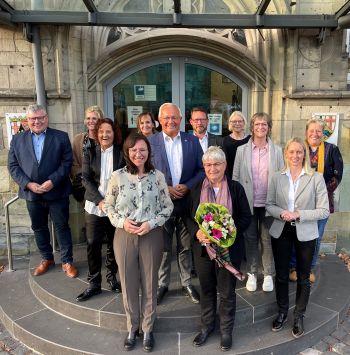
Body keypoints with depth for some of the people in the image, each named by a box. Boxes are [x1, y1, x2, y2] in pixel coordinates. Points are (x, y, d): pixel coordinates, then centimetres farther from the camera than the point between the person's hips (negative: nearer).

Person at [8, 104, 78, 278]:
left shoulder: (61, 137, -1)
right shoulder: (17, 139, 6)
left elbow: (67, 162, -6)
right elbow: (13, 166, 2)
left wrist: (52, 181, -17)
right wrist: (28, 184, -11)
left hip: (57, 192, -3)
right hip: (31, 193, 3)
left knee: (62, 227, 6)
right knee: (39, 228, 15)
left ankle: (67, 261, 19)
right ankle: (46, 259, 33)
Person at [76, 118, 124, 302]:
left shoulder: (121, 153, 0)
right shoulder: (90, 152, 5)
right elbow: (86, 179, -2)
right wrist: (100, 201, -13)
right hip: (94, 206, 1)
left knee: (114, 244, 10)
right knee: (93, 244, 2)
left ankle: (112, 276, 29)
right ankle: (94, 283, 16)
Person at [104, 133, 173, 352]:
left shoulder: (158, 176, -4)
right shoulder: (117, 176, -3)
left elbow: (168, 207, 1)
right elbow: (109, 206, 5)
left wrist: (151, 223, -12)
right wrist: (121, 221, -12)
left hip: (152, 235, 0)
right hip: (124, 235, 1)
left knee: (150, 284, 12)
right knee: (128, 284, 13)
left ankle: (148, 329, 33)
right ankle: (132, 328, 35)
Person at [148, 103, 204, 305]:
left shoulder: (192, 141, 2)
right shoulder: (151, 142, -2)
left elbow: (202, 169, 2)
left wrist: (187, 186, -13)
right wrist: (165, 189, -14)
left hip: (187, 203, 1)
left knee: (186, 247, 14)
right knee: (163, 247, 12)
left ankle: (187, 283, 32)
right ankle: (162, 284, 29)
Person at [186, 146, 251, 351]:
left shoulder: (236, 188, -5)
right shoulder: (196, 188, 1)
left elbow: (246, 217, -4)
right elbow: (189, 217, 4)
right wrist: (197, 232, -16)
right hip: (203, 248, 2)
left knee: (227, 292, 12)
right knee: (206, 289, 18)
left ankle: (226, 330, 34)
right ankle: (207, 326, 39)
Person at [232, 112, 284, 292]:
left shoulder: (277, 150, 1)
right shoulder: (242, 150, 0)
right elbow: (235, 176, 0)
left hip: (269, 202, 0)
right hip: (248, 202, 0)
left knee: (267, 239, 10)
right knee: (250, 238, 11)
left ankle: (268, 274, 27)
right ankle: (252, 273, 27)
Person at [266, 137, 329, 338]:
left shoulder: (316, 178, -9)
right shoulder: (277, 177, -2)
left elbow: (324, 211, -9)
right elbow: (269, 205, 3)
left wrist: (298, 215, -20)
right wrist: (281, 213, -17)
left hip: (305, 234, -2)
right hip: (281, 232, 2)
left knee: (303, 277, 13)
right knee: (281, 275, 14)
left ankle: (299, 316, 34)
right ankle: (282, 312, 36)